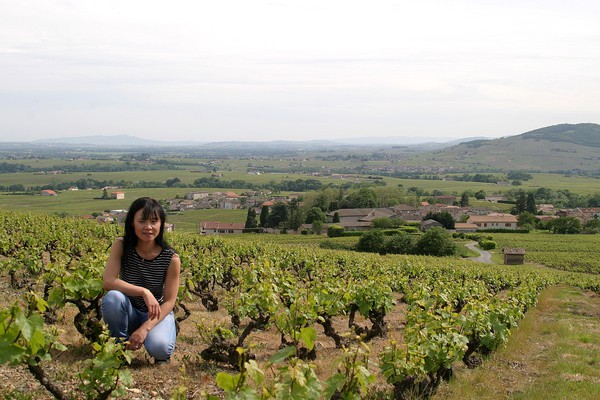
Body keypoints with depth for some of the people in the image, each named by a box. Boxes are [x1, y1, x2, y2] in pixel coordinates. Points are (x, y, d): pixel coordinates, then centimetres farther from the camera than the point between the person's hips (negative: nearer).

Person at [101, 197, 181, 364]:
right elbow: (108, 282, -25)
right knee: (112, 298, -33)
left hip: (157, 314, -2)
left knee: (159, 348, -33)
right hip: (129, 313, 2)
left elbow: (169, 301, -15)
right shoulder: (121, 246, -15)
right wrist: (144, 291, -35)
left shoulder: (171, 259, -18)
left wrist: (145, 328, -29)